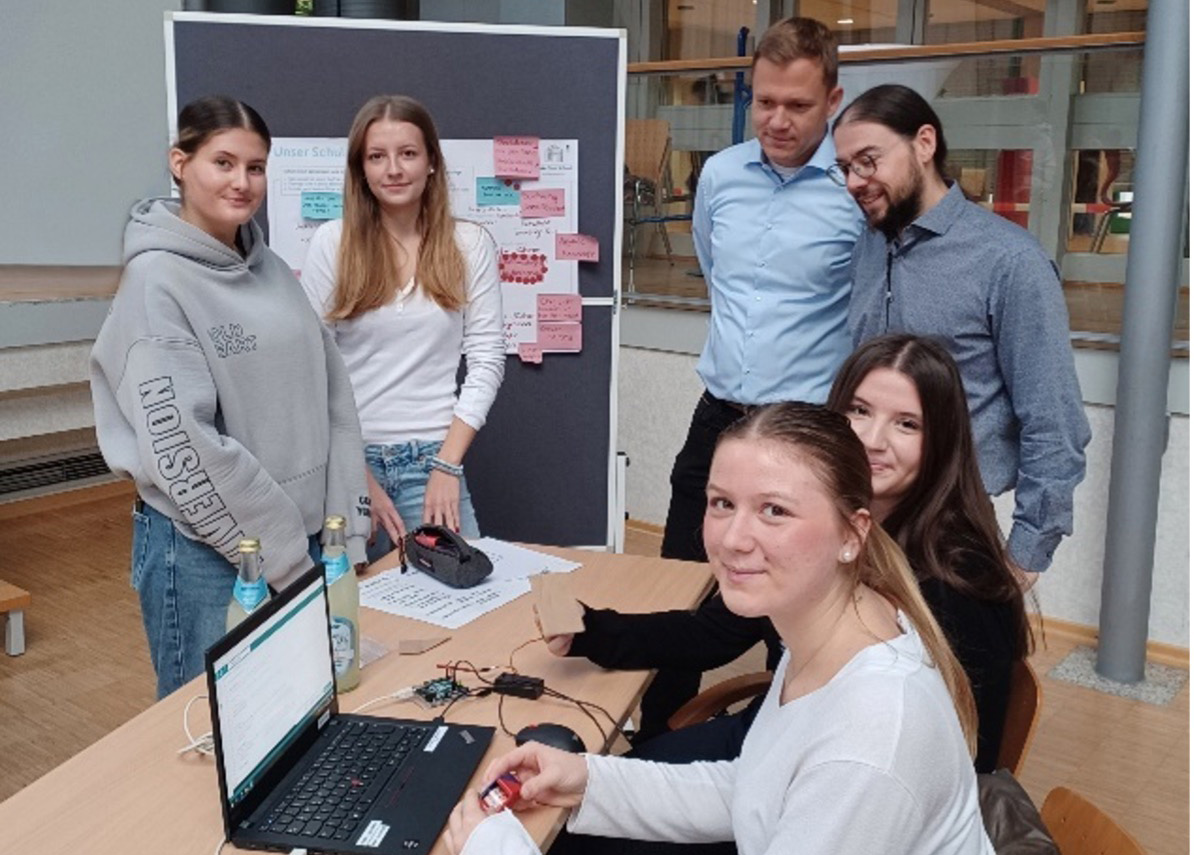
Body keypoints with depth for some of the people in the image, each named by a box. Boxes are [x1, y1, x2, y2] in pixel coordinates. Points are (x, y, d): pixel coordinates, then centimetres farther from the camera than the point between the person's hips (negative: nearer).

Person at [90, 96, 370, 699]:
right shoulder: (157, 279, -12)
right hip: (205, 549, -6)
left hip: (309, 541, 7)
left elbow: (333, 399, 7)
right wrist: (284, 560, -15)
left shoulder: (271, 270, 8)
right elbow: (182, 444, -18)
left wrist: (345, 536, 0)